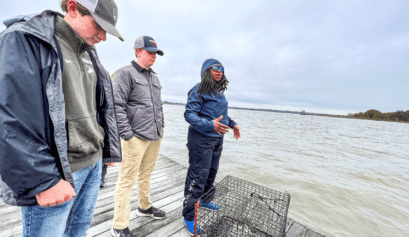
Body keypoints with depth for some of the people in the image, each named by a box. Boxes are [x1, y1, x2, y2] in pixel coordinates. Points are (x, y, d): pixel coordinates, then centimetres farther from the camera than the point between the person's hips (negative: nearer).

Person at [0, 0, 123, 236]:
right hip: (56, 172, -6)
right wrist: (44, 180, -19)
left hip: (94, 163, 6)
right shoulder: (23, 40, -9)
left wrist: (109, 149, 13)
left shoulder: (89, 53, 11)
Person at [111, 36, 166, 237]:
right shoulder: (125, 73, -4)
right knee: (127, 180, 3)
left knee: (146, 175, 20)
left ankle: (144, 207, 40)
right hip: (136, 137, -7)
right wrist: (127, 134, -15)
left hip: (154, 137, 7)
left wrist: (160, 128, 16)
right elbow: (117, 106, -12)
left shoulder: (154, 77, 19)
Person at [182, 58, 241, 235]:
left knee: (211, 172, 21)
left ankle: (205, 200, 45)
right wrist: (211, 125, -32)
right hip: (201, 139, -8)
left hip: (217, 139, 9)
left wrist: (232, 123, 14)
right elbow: (189, 115, -20)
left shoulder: (219, 91, 11)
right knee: (198, 176, -1)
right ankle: (188, 215, 21)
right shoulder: (198, 90, -14)